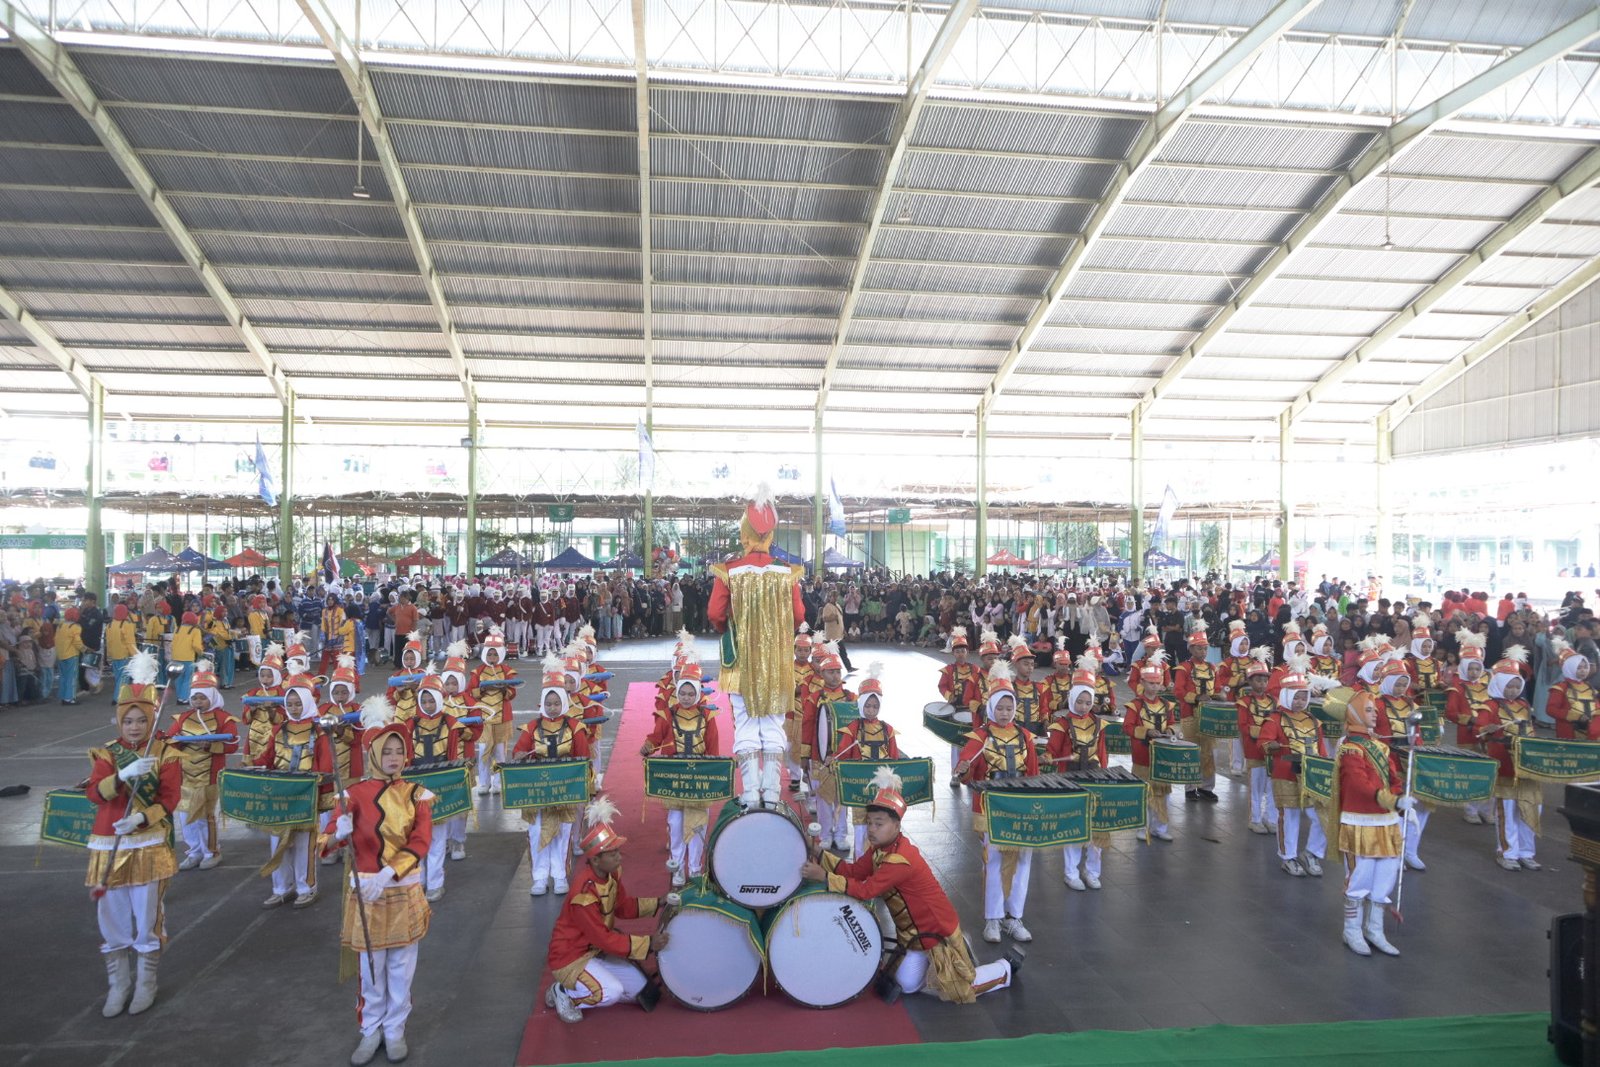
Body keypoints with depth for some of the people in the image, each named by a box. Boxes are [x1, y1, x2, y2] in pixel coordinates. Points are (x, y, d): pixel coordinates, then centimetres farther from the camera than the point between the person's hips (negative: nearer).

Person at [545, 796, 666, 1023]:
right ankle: (564, 994, -3)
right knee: (612, 992, -29)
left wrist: (657, 903, -4)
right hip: (570, 958, -9)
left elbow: (624, 907, 8)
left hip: (597, 950, 9)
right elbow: (604, 939, -28)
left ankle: (580, 986, 16)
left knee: (642, 991, 5)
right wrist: (648, 943, -28)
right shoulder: (584, 895, -32)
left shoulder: (612, 874, -7)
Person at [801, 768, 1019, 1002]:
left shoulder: (900, 860, -34)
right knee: (907, 985, 13)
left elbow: (865, 890, -35)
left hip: (937, 930, -9)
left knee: (957, 990, 3)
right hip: (915, 931, 9)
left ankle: (1007, 968, 24)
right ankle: (959, 952, 30)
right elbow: (854, 870, -5)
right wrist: (820, 855, -16)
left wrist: (823, 877, -35)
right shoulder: (881, 849, -3)